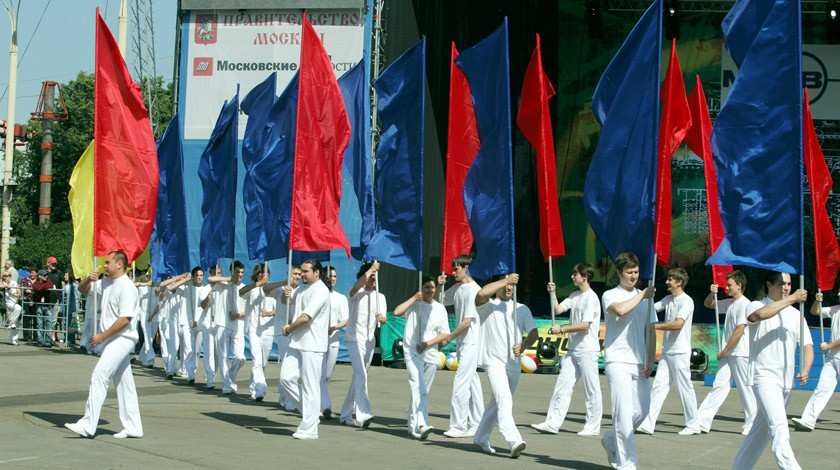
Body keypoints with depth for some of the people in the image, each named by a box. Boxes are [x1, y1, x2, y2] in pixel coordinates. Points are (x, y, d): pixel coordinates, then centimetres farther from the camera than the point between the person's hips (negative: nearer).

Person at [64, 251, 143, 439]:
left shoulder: (127, 287, -16)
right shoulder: (107, 283, 13)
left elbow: (125, 319, -22)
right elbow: (83, 290, 23)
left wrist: (102, 337, -17)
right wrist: (88, 279, -1)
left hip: (122, 339, -9)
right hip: (113, 340, 9)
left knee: (99, 375, -16)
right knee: (123, 382, 10)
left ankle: (88, 424, -18)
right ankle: (133, 427, 14)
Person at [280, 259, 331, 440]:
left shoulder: (320, 291, -13)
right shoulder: (303, 288, 16)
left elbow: (305, 317, -19)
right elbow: (288, 301, 31)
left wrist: (289, 328, -4)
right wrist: (286, 293, 7)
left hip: (312, 346, -9)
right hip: (297, 343, 9)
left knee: (310, 386, -5)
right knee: (287, 377, 4)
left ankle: (309, 429, -2)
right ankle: (309, 411, 18)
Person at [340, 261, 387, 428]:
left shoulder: (380, 297, 12)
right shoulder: (357, 293, -3)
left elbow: (383, 318, 0)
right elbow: (357, 286, -29)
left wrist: (382, 318, -24)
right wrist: (371, 268, -25)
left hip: (369, 341, 6)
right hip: (355, 339, -6)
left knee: (358, 377, 11)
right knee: (361, 375, -20)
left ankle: (346, 414, 20)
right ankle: (364, 414, -29)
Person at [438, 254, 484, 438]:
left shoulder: (474, 290, -16)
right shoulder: (457, 288, 11)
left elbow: (467, 321, -18)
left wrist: (448, 339, -11)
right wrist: (438, 286, 2)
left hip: (471, 342, -9)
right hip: (462, 342, 9)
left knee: (460, 382, -10)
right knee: (472, 382, 12)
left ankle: (459, 425, -7)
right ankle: (475, 424, 16)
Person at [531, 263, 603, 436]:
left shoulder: (591, 298, -11)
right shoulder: (575, 295, 15)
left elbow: (585, 325, -17)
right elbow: (558, 310, 13)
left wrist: (562, 329, -12)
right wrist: (552, 293, 2)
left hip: (587, 350, -8)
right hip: (573, 349, 8)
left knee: (591, 389, -1)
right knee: (563, 385, 3)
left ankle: (593, 426, 6)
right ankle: (553, 423, 3)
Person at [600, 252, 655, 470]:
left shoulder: (645, 297, 16)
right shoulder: (610, 295, 2)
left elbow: (650, 331, 14)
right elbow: (620, 309, -22)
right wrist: (642, 296, -10)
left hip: (639, 363, 5)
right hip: (618, 361, -5)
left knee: (642, 410, 4)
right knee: (624, 412, -11)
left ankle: (612, 440, 28)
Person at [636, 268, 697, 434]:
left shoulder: (686, 301, -12)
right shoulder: (668, 299, 13)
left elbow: (678, 324, -24)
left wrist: (654, 326, -22)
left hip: (680, 352, -8)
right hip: (667, 351, 8)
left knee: (685, 388, 0)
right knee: (659, 385, 1)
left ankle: (693, 424, 12)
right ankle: (648, 423, -4)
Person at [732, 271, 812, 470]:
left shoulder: (795, 314, 14)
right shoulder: (755, 306, -1)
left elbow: (807, 345, 8)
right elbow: (760, 314, -27)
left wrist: (805, 370, -10)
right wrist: (792, 298, -23)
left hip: (786, 380, 6)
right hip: (764, 377, -6)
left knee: (763, 428, 13)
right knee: (779, 427, -20)